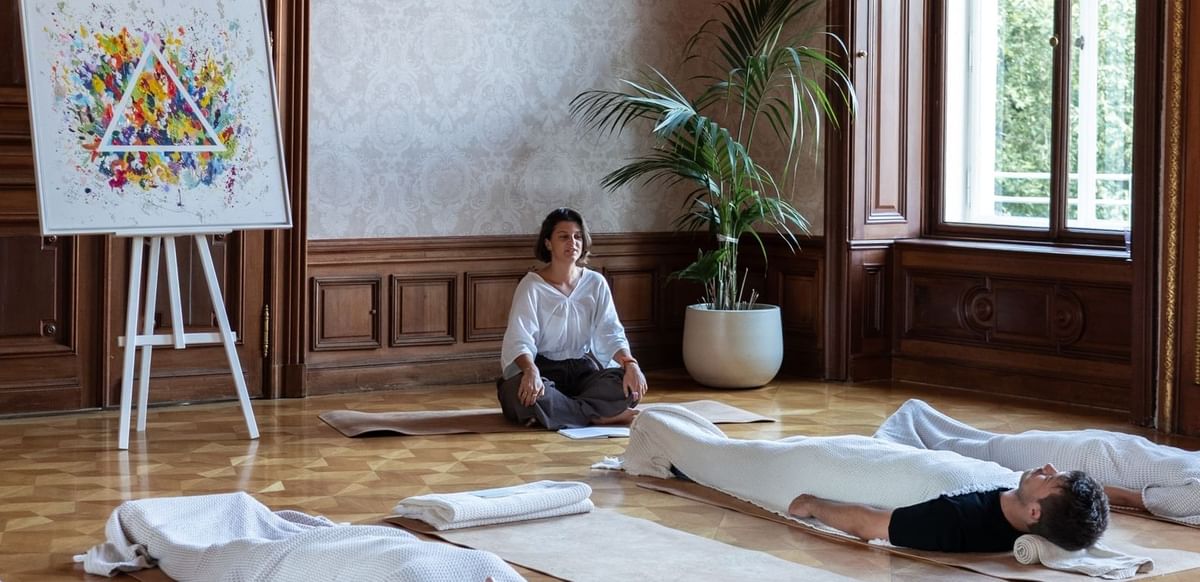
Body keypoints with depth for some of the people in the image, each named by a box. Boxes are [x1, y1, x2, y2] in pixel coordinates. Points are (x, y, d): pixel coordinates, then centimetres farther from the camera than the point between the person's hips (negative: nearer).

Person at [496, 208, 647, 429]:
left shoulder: (596, 283, 4)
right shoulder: (532, 286, -7)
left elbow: (611, 332, -3)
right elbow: (519, 339, -17)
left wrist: (630, 363, -25)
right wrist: (531, 370, -40)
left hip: (584, 368, 3)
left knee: (630, 383, -25)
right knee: (519, 392, -38)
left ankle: (555, 412, -26)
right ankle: (601, 416, -29)